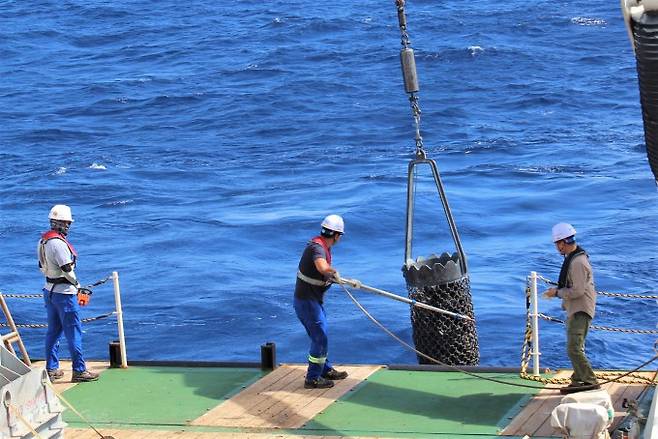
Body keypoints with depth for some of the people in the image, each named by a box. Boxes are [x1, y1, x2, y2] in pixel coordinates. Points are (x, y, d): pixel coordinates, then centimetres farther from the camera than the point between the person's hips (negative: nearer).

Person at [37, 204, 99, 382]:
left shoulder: (43, 241, 8)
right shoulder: (58, 243, -21)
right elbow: (67, 269, -20)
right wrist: (77, 284, -6)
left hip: (49, 290, 9)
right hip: (64, 292, -9)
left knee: (53, 330, 15)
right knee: (74, 332, -3)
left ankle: (51, 369, 19)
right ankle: (79, 370, 0)